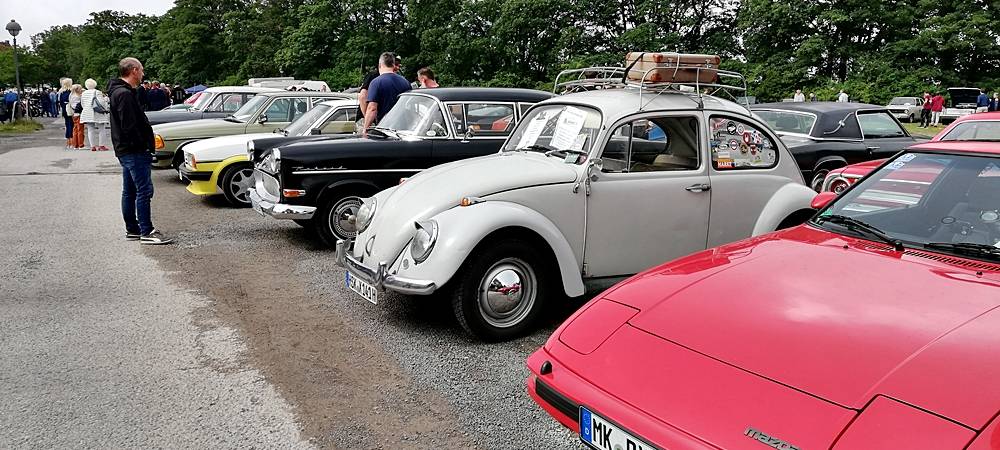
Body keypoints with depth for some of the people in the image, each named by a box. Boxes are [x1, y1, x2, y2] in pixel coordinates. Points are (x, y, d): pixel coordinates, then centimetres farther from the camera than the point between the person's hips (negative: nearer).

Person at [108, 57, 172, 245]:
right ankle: (146, 232, -7)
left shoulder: (120, 92, 18)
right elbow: (129, 126, -22)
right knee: (144, 190, -9)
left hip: (125, 151, 11)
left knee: (130, 192, 14)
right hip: (134, 151, -11)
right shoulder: (125, 94, -16)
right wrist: (144, 145, -18)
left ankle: (132, 229, 22)